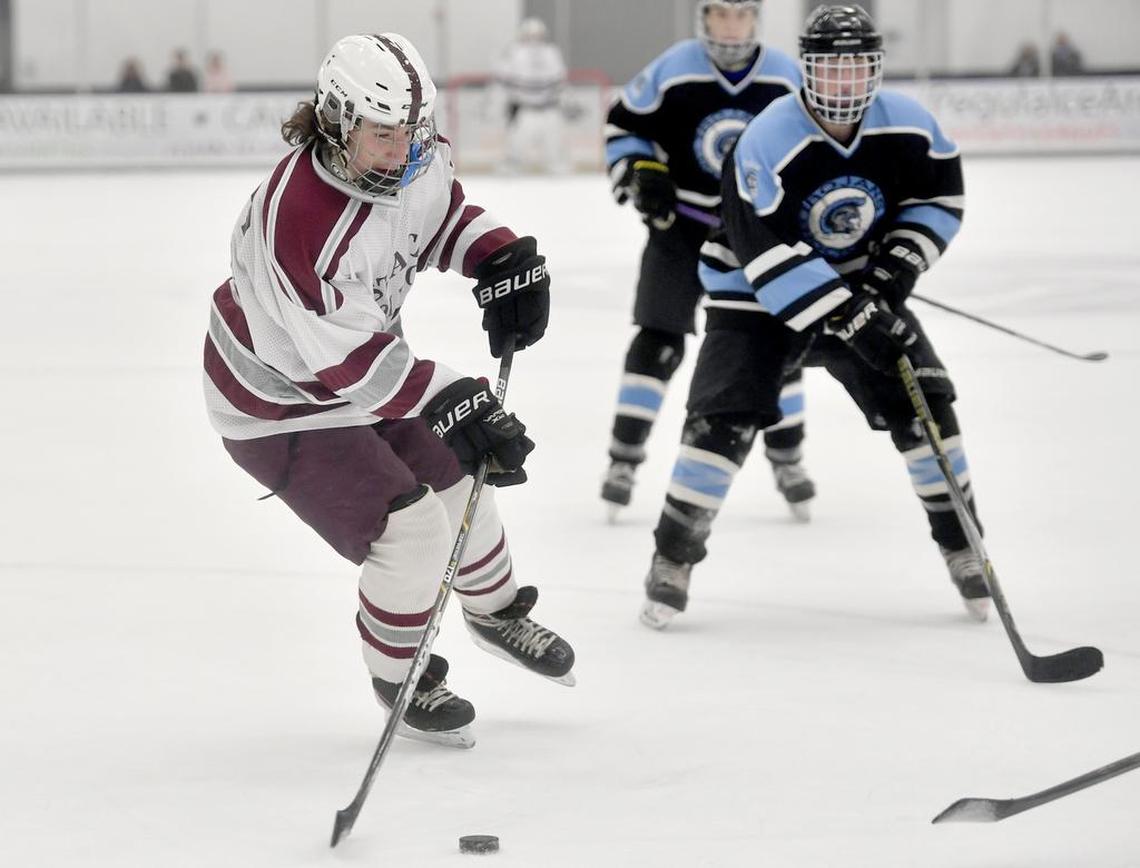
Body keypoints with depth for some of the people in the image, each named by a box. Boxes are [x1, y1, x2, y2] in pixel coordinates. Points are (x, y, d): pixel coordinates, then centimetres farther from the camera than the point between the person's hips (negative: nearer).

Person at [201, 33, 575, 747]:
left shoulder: (417, 159, -15)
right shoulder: (297, 220, -39)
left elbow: (446, 217, 10)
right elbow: (351, 362, -35)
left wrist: (506, 260, -8)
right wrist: (457, 407, -36)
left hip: (370, 370, 8)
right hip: (281, 404, -8)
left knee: (459, 481, 18)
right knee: (411, 531, -13)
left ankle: (496, 611, 47)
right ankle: (399, 675, 13)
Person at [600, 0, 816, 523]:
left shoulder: (787, 77, -6)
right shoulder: (672, 72, -12)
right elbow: (624, 124, 0)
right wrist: (641, 175, -14)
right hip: (681, 223, -2)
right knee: (657, 341, -7)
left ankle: (786, 458, 17)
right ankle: (624, 457, 1)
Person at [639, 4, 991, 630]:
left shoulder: (907, 126, -14)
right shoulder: (766, 143, -28)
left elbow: (940, 198, 4)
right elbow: (770, 258, -31)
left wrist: (896, 267, -11)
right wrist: (849, 320, -35)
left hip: (861, 288, 4)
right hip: (759, 293, -4)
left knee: (923, 403, -6)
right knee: (723, 418, -16)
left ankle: (960, 544, 10)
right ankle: (673, 556, -2)